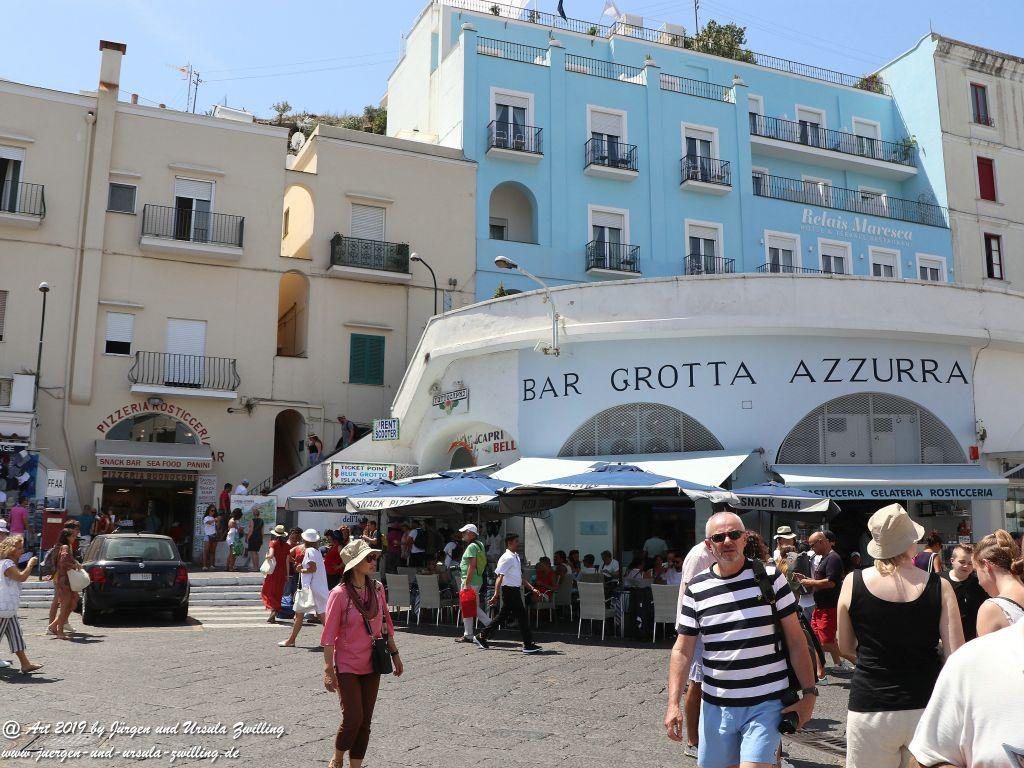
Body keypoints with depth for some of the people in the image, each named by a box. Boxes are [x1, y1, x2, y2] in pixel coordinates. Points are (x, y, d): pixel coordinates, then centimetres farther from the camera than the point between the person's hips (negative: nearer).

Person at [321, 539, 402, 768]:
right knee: (353, 719, -5)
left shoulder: (377, 589, 0)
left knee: (365, 721, 9)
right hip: (347, 667, -5)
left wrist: (395, 654, 13)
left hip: (371, 665, 5)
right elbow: (329, 635, -13)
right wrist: (328, 670, -14)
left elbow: (386, 624, 11)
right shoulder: (339, 594, -16)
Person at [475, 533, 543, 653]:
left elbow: (520, 578, 22)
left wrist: (532, 589, 16)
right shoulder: (507, 558, -14)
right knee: (522, 616, -6)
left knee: (503, 615, 15)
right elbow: (499, 577, -20)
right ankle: (528, 645, 0)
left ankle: (482, 636, 23)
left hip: (515, 590, 10)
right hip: (509, 590, -10)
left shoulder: (516, 557, 16)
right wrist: (496, 595, -26)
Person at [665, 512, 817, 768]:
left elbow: (795, 639, 0)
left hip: (766, 704, -3)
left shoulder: (770, 577, -3)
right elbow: (683, 650, 2)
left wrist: (809, 692, -5)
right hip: (716, 706, 3)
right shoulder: (696, 589, 1)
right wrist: (673, 703, -5)